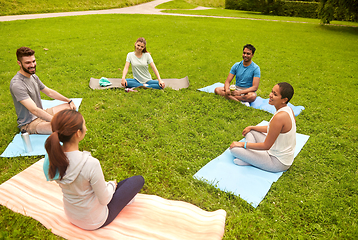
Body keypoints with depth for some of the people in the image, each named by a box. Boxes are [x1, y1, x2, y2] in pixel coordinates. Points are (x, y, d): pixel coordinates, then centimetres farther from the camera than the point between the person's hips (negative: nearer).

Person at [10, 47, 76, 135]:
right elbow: (34, 110, -32)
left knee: (70, 107, 8)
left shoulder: (33, 76, 5)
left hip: (41, 113, 10)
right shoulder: (17, 84, -25)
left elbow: (49, 92, 17)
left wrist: (69, 101, 7)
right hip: (29, 123, -10)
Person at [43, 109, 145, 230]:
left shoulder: (51, 157, -17)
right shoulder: (90, 164, -38)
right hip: (94, 222, -7)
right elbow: (104, 200, -23)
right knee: (139, 180, 8)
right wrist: (111, 185, -2)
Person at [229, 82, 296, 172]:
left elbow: (266, 146, -23)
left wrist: (243, 144, -13)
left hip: (278, 163, -10)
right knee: (250, 131, 19)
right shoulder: (287, 109, -1)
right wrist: (252, 127, 16)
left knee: (234, 149, -17)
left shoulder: (280, 117, -30)